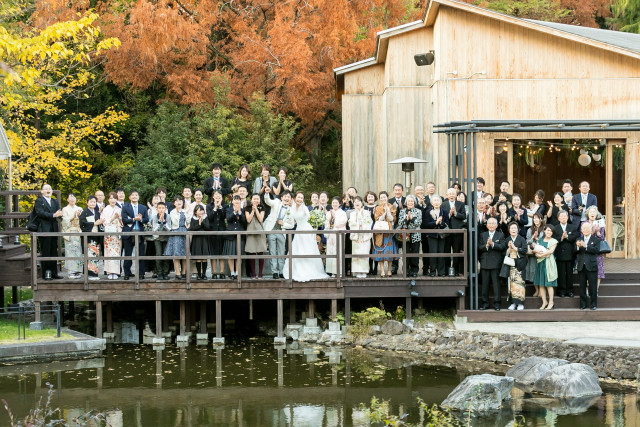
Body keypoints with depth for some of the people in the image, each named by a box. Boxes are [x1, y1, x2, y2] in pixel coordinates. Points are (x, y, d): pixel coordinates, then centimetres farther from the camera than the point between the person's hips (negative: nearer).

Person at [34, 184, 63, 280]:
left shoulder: (55, 202, 20)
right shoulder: (39, 201, 1)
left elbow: (58, 212, 8)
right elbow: (40, 213, -14)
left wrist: (59, 214, -17)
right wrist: (53, 215, -25)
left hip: (54, 230, 6)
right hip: (44, 230, -6)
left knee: (54, 252, 8)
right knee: (45, 253, -5)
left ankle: (54, 273, 13)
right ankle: (46, 274, -3)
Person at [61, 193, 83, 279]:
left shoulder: (79, 209, 15)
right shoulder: (65, 209, 7)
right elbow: (65, 221, -2)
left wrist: (79, 216, -8)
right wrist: (73, 217, -14)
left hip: (78, 232, 3)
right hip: (69, 232, -3)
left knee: (78, 251, -2)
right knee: (70, 251, -8)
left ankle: (78, 271, 1)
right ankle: (71, 272, -8)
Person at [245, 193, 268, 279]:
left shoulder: (261, 208, 8)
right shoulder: (248, 208, 8)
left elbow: (261, 219, -3)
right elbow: (248, 220, -3)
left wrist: (256, 209, -5)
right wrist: (253, 210, -5)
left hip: (260, 231, 0)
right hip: (251, 231, 0)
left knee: (260, 254, -4)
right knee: (252, 254, -1)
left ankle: (260, 274, 0)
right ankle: (253, 274, 5)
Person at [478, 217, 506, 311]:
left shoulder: (500, 235, 7)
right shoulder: (482, 235, 13)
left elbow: (502, 247, -8)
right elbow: (479, 247, 2)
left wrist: (492, 244, -21)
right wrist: (486, 246, -17)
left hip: (496, 264, -2)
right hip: (485, 263, 2)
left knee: (496, 284, -2)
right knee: (485, 284, 5)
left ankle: (496, 303, 3)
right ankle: (485, 303, 11)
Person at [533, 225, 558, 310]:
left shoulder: (553, 241, 6)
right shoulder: (540, 240, 17)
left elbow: (551, 251, -8)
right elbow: (535, 249, 7)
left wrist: (541, 254, -10)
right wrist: (537, 252, -15)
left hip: (549, 263, -4)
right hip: (540, 263, 4)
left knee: (549, 284, -6)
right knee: (541, 284, 2)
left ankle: (551, 302, -1)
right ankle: (544, 302, 8)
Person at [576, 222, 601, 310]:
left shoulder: (596, 240, 3)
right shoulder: (578, 240, 12)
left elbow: (597, 250, -14)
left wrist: (586, 246, -23)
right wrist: (577, 246, -21)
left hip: (591, 266, -3)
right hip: (581, 266, 3)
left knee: (593, 286, 0)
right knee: (582, 286, 6)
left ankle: (593, 304, 7)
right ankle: (583, 304, 13)